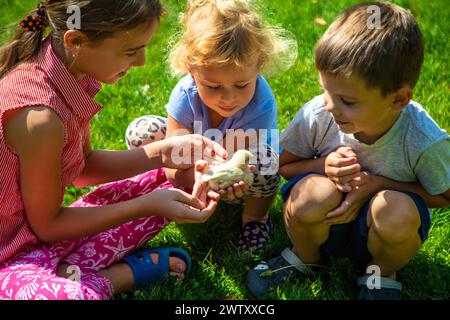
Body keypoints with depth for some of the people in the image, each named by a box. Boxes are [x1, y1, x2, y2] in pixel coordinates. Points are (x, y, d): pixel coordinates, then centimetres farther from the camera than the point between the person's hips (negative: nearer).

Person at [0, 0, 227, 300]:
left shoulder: (69, 68, -7)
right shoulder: (40, 116, -32)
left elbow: (82, 165, 8)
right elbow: (46, 226, -17)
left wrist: (160, 153, -5)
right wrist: (148, 205, -18)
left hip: (41, 220, 8)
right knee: (72, 295, -41)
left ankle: (69, 271, -5)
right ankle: (124, 273, -6)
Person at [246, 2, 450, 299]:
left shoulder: (425, 142, -25)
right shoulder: (316, 115, -21)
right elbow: (285, 165, -1)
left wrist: (377, 184, -23)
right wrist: (324, 165, -26)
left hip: (380, 231, -1)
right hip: (324, 221, 1)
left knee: (398, 210, -35)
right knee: (313, 190, -33)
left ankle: (383, 275, 1)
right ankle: (305, 257, 3)